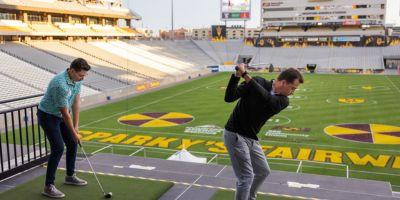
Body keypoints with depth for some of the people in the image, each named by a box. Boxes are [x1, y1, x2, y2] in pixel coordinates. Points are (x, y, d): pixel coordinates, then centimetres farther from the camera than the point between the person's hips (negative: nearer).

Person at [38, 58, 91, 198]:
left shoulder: (77, 79, -7)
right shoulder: (60, 84, -33)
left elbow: (76, 103, -2)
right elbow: (65, 113, -25)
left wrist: (75, 126, -3)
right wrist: (74, 132, -15)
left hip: (60, 116, 9)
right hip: (48, 116, -9)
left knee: (72, 143, 11)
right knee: (58, 148, -15)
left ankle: (70, 176, 28)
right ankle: (48, 186, -7)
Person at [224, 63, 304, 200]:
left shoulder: (283, 101, -3)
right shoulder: (257, 82, -13)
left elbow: (266, 98, -26)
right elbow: (229, 98, -19)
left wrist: (246, 76, -34)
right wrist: (236, 76, -33)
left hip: (252, 139, 7)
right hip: (235, 135, -7)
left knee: (263, 172, 21)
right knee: (247, 177, -11)